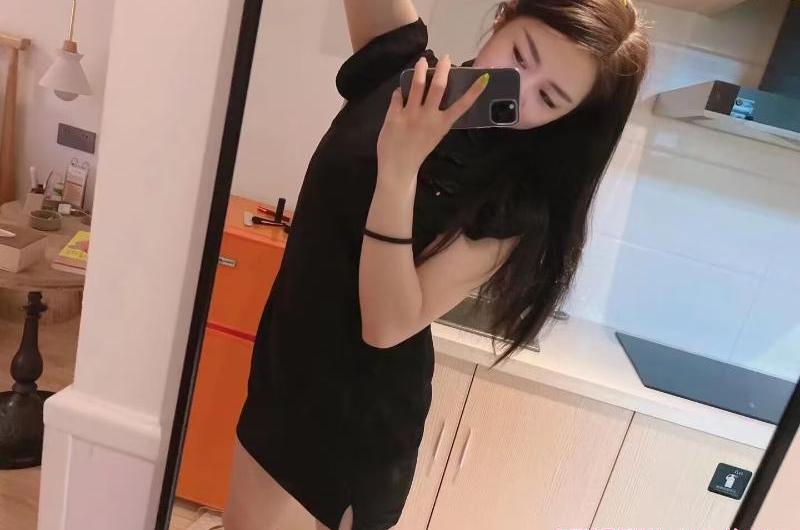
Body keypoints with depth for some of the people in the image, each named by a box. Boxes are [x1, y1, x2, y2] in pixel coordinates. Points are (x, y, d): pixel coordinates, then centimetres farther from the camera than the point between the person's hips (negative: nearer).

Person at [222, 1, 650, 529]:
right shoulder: (404, 72, -8)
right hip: (284, 360, 5)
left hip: (368, 408, -5)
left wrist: (398, 172, -36)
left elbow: (386, 326, -27)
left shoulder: (519, 204, -22)